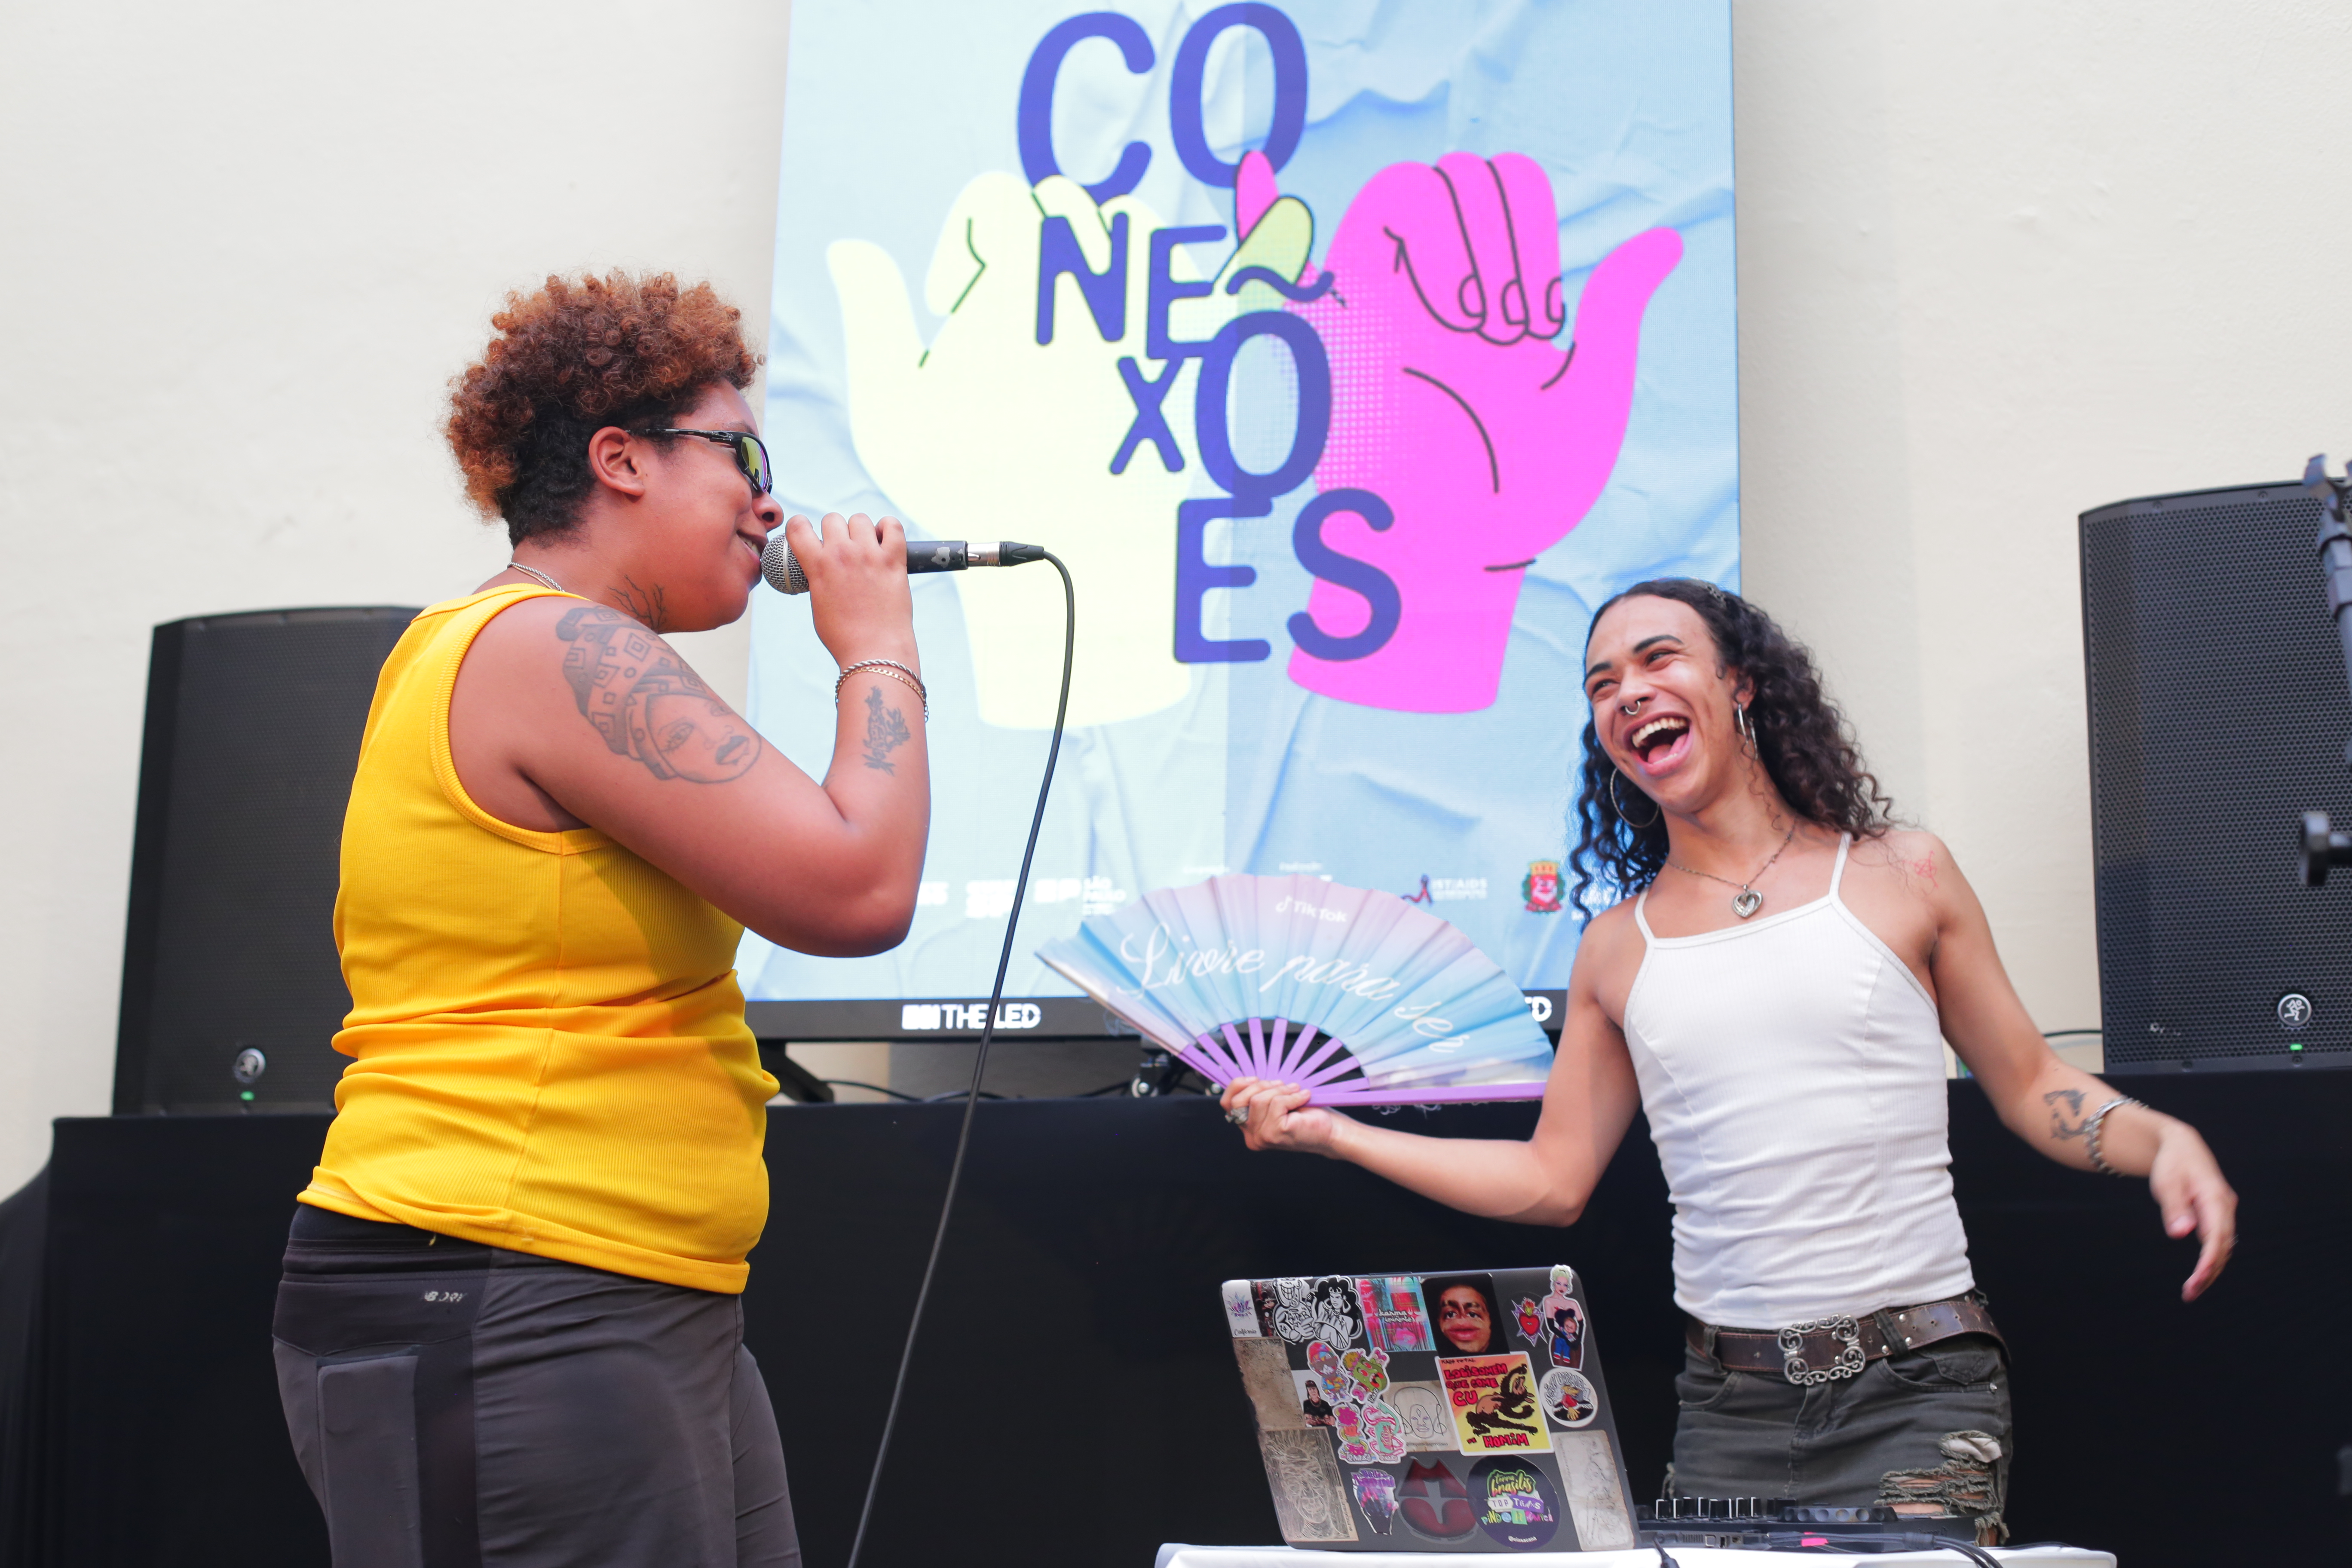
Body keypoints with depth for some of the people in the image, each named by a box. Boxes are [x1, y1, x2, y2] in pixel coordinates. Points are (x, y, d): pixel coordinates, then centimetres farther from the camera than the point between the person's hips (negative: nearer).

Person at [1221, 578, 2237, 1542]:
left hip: (1915, 1382, -2)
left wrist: (2166, 1142, -11)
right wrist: (1331, 1134, 5)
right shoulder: (1617, 950, 9)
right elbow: (1552, 1181, 10)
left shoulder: (1899, 875, 5)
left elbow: (2031, 1090, 8)